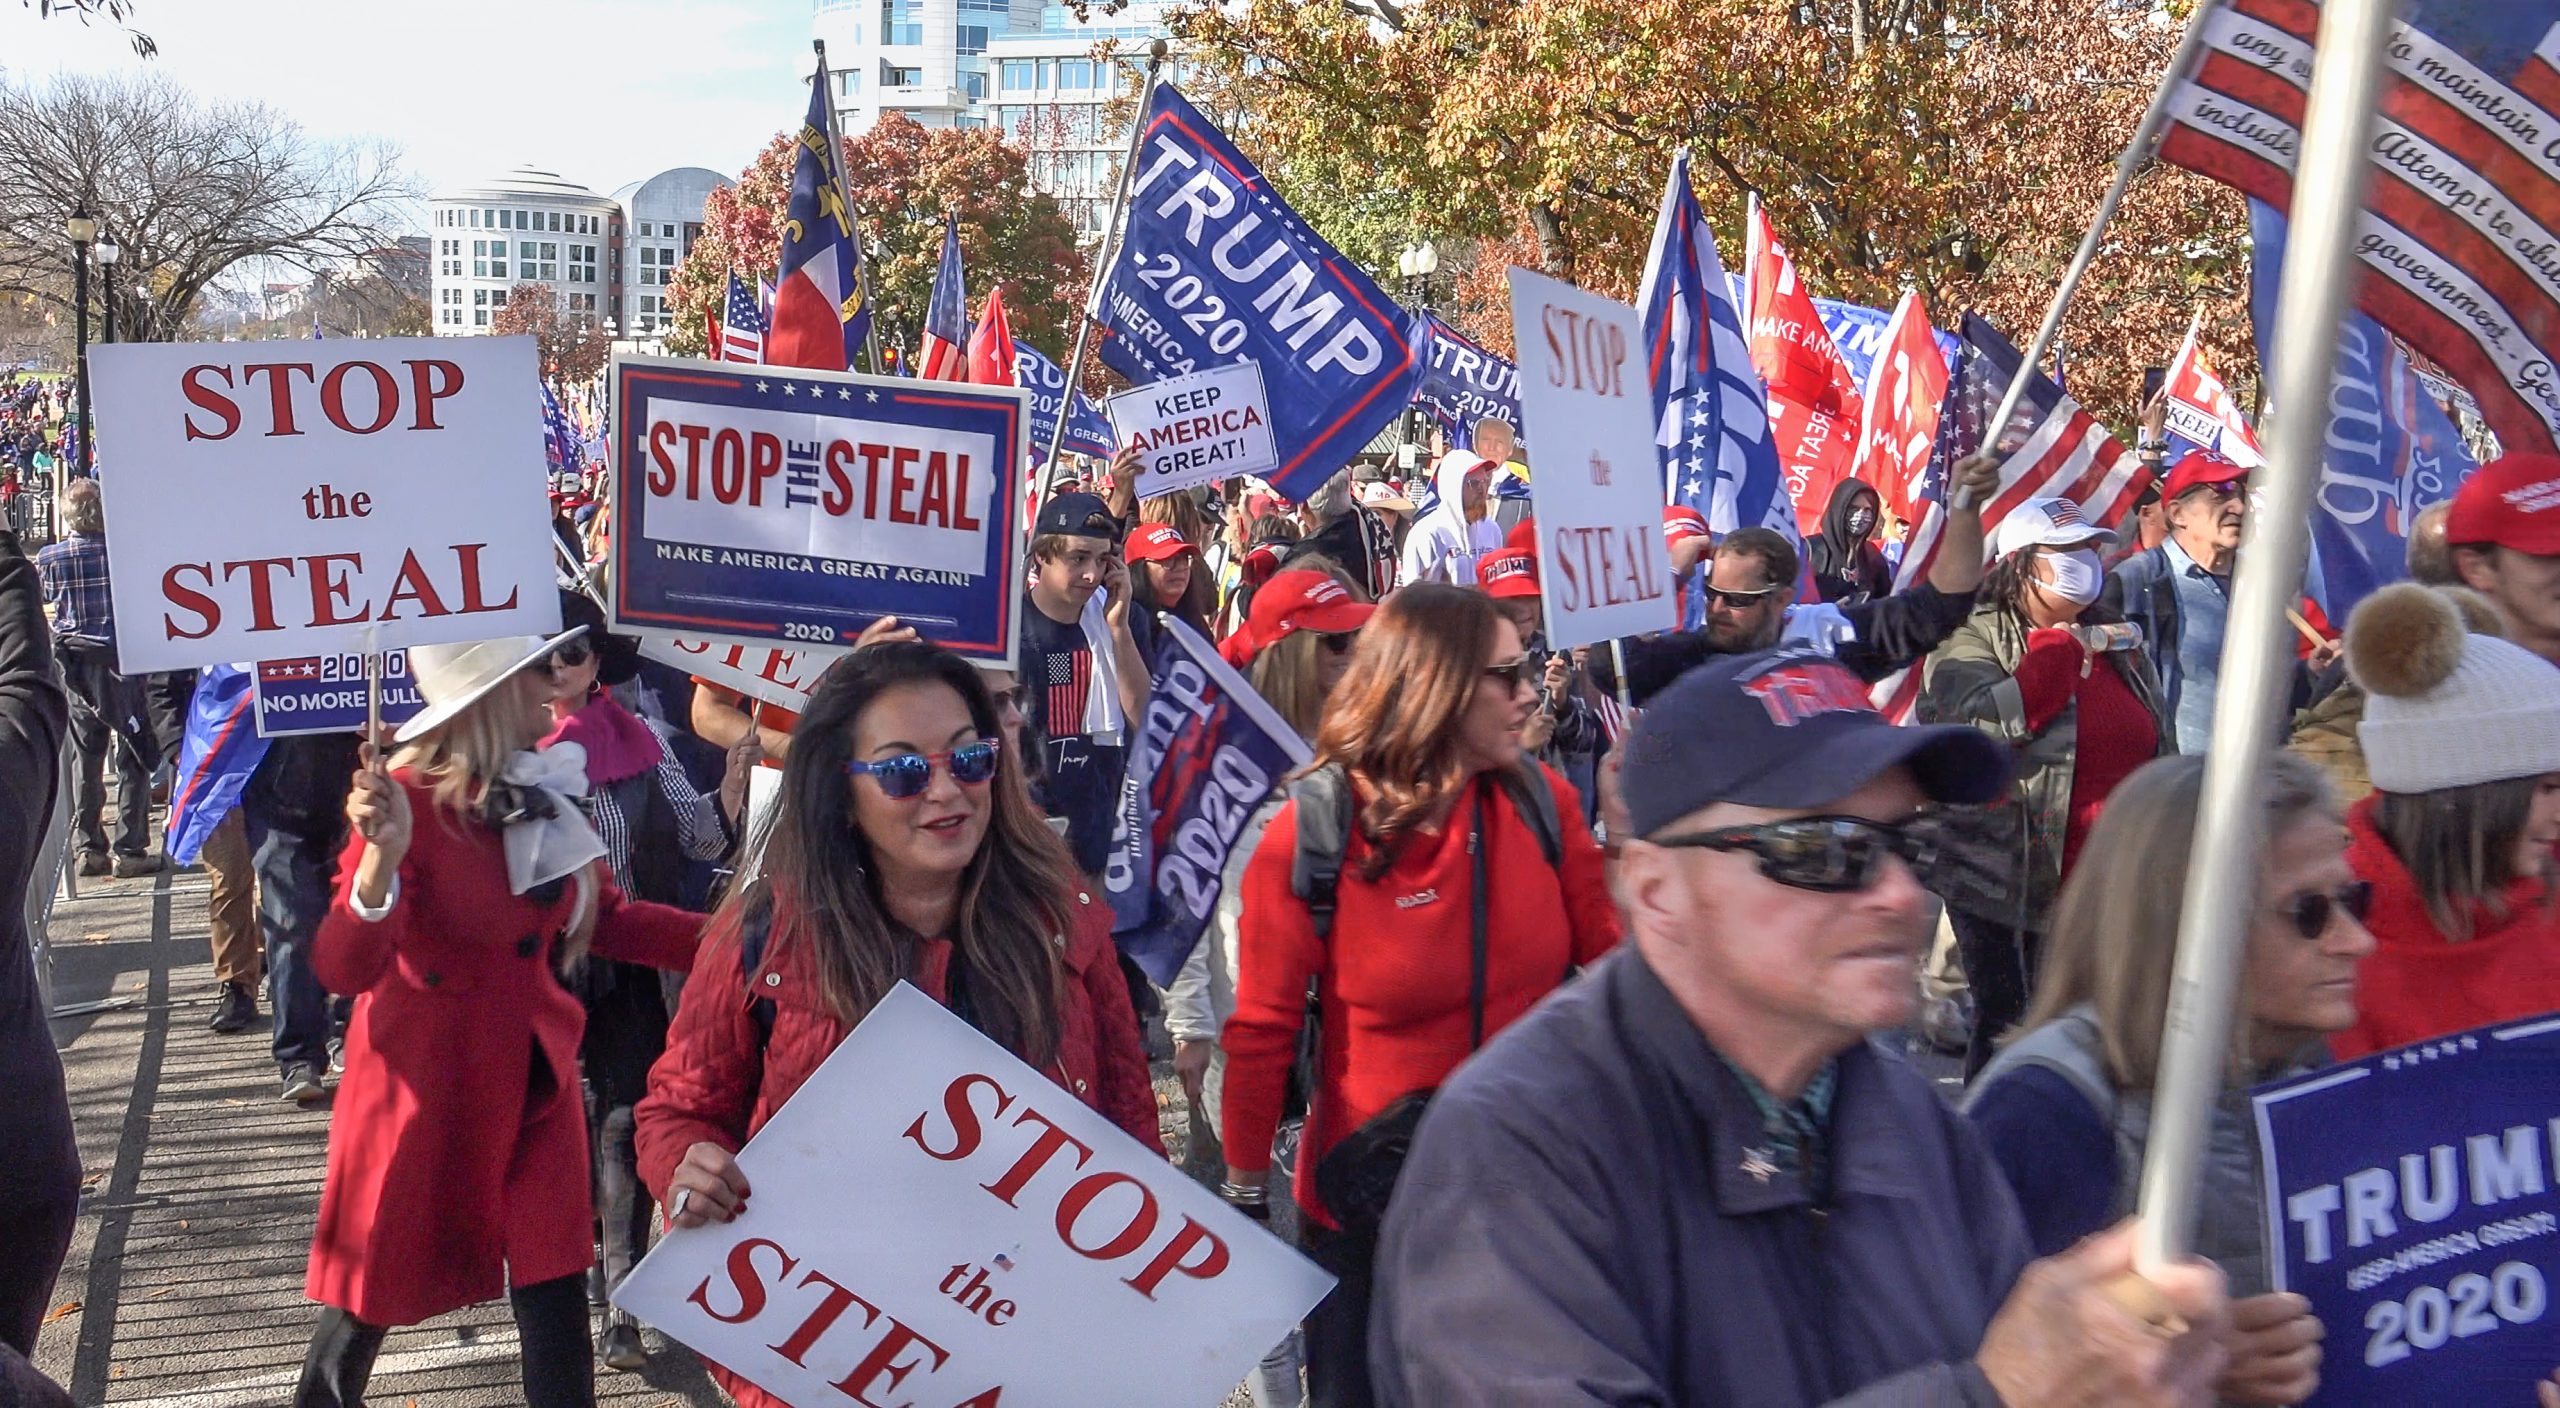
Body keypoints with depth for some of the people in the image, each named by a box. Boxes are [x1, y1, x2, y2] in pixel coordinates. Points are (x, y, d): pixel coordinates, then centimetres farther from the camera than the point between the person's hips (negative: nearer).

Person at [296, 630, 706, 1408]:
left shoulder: (542, 792, 0)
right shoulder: (410, 799, -20)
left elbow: (605, 919, 11)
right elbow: (343, 970, -28)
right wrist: (381, 856, -46)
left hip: (534, 1082, 5)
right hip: (424, 1087, -5)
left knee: (557, 1299, 6)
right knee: (373, 1295, 12)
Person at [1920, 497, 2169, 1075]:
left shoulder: (2117, 642, 15)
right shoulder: (1972, 640, -5)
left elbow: (2156, 746, 23)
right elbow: (1989, 721, -25)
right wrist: (2066, 647, -15)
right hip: (2009, 881, -5)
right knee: (2007, 1028, -2)